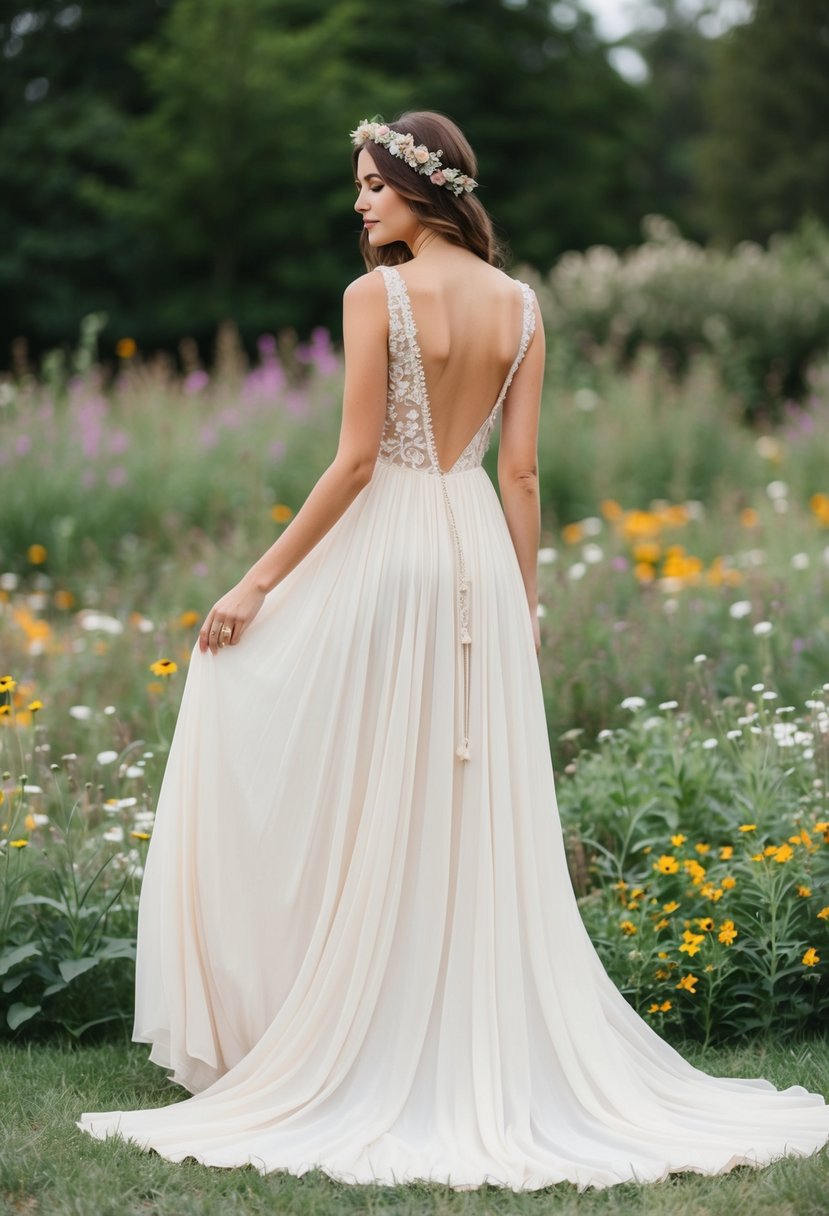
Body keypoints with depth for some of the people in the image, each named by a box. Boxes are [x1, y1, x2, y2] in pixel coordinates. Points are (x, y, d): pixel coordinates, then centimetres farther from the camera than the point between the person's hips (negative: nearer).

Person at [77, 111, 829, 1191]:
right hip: (479, 558, 6)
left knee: (367, 806, 4)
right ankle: (496, 1052, 14)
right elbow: (521, 469, 6)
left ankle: (357, 1050, 8)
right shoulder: (521, 305, 6)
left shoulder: (377, 295, -11)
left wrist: (260, 581, -8)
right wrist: (525, 603, 12)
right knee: (478, 812, 10)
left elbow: (356, 460, -13)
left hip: (384, 551, -6)